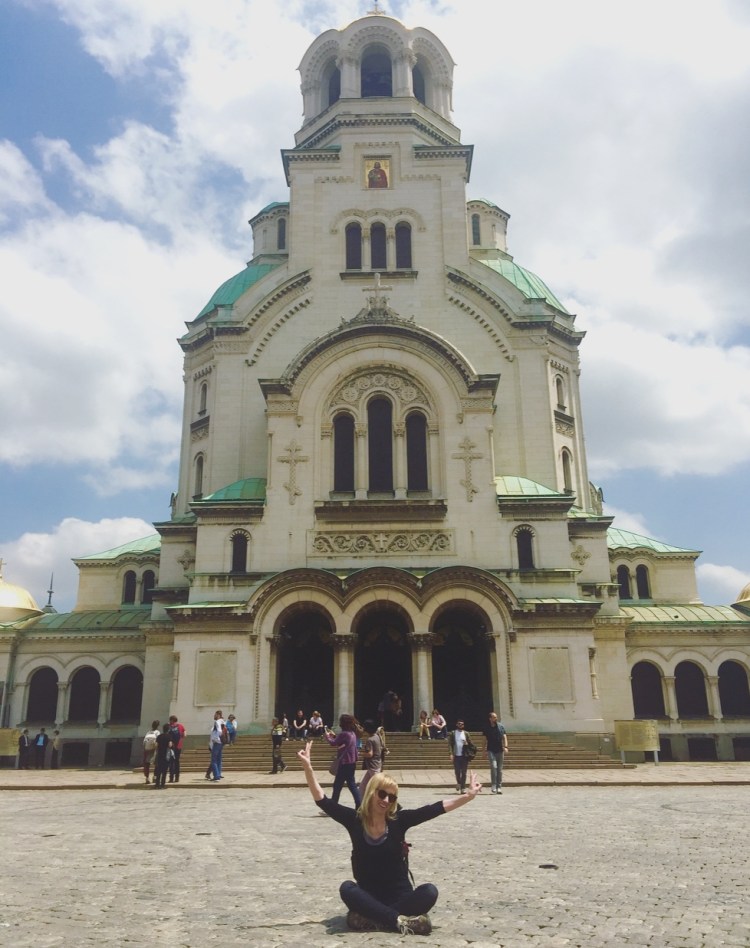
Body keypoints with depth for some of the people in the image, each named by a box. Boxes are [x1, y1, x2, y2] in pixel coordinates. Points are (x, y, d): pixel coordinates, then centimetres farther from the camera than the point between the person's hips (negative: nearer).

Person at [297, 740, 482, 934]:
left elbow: (436, 808, -10)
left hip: (400, 895, 0)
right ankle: (400, 920, -29)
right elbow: (322, 800, -9)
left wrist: (468, 796, -17)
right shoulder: (354, 819, -5)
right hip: (369, 896, 0)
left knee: (429, 891, -27)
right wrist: (308, 768, -20)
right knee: (347, 889, -30)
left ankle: (369, 918, -23)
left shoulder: (398, 820, -6)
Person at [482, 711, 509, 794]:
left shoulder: (501, 726, 3)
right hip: (491, 750, -2)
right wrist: (485, 750, 1)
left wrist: (505, 747, -13)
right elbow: (485, 740, 6)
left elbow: (504, 737, 1)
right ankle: (493, 785, -11)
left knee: (500, 769, 5)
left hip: (500, 750, 2)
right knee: (493, 766, -18)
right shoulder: (487, 728, 1)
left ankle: (499, 786, 13)